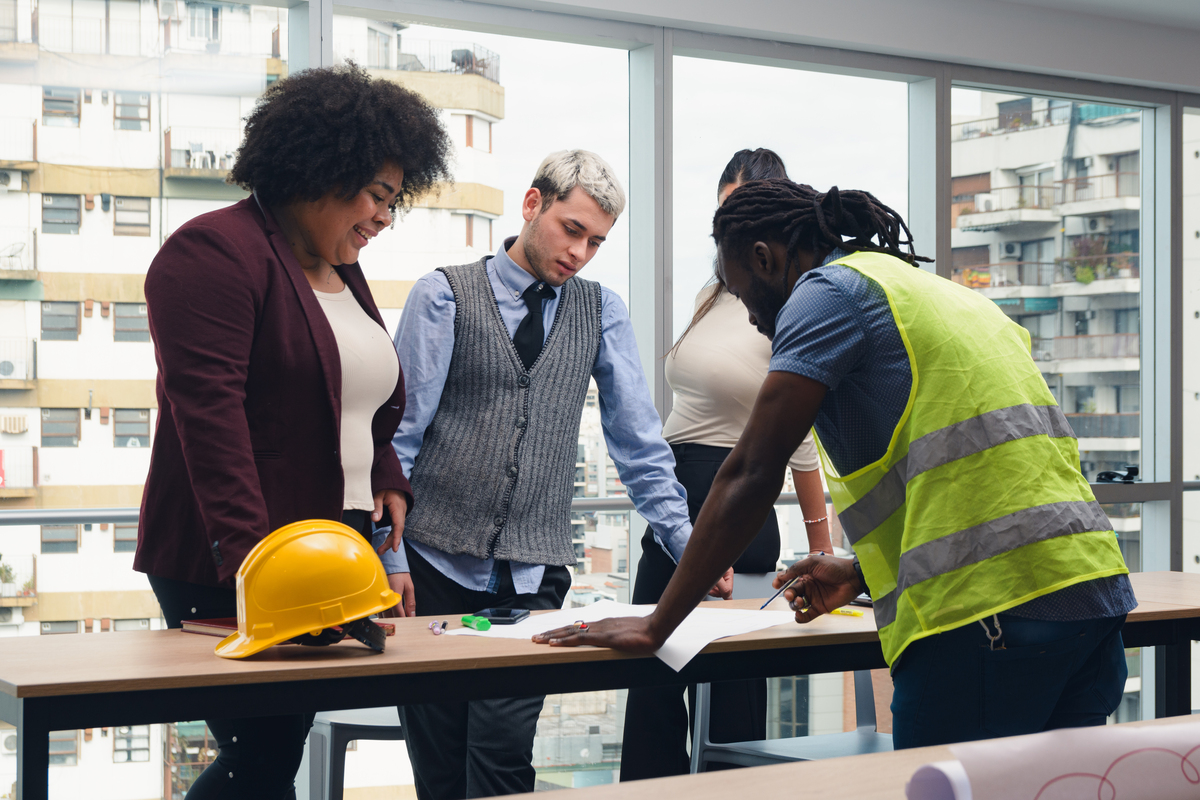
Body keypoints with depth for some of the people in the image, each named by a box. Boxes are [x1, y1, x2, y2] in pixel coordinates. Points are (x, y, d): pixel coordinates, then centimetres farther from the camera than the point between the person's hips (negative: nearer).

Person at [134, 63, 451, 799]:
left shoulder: (342, 273, 19)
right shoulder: (216, 253, -10)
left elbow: (377, 407, 27)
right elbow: (208, 412, -20)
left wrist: (388, 490, 9)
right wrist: (249, 557, -26)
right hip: (224, 577, -9)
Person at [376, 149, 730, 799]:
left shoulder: (602, 313, 8)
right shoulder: (444, 297, 1)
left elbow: (638, 443, 8)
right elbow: (399, 435, -1)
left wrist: (687, 544, -2)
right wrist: (390, 554, -6)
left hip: (533, 575, 1)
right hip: (436, 567, -1)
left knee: (503, 747, -12)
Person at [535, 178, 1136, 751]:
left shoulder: (828, 290, 0)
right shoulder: (944, 293, 27)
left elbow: (751, 476, -7)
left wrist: (654, 627, -3)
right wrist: (861, 573, 38)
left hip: (991, 610, -9)